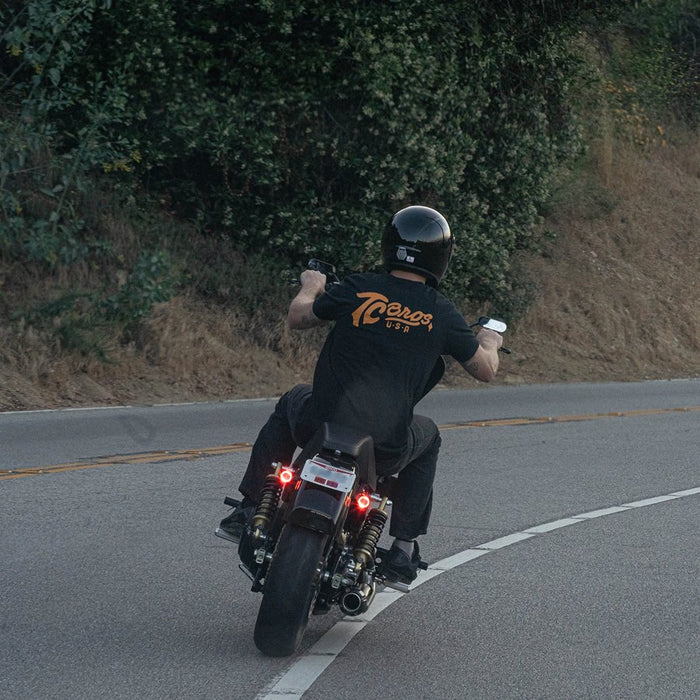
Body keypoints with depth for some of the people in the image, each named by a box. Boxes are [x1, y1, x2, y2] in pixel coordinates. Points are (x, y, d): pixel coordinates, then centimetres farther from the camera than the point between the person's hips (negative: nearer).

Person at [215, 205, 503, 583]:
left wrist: (310, 286, 34)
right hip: (386, 448, 0)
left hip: (319, 428, 0)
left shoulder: (357, 289, -3)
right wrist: (489, 341, 33)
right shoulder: (442, 314, -3)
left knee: (292, 402, 34)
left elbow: (297, 317, 12)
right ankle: (404, 548, 25)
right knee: (427, 437, 34)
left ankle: (248, 510, 29)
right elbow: (485, 370, 9)